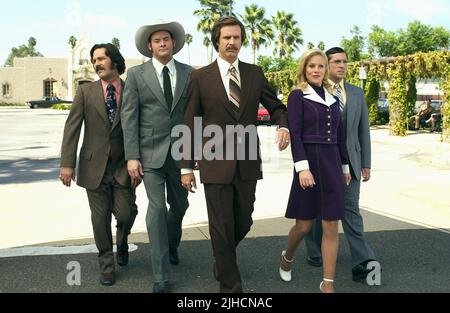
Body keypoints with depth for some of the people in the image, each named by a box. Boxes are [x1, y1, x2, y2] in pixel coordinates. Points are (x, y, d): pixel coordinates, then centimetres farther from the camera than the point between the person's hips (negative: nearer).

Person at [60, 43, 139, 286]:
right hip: (95, 166, 1)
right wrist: (67, 163, -10)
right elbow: (72, 127, -2)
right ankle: (106, 265, 24)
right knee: (100, 218, 6)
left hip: (123, 166, -1)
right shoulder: (85, 91, 3)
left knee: (125, 213, -5)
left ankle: (122, 241, 31)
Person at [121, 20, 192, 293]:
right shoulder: (136, 74, -1)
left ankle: (171, 245, 45)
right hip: (151, 151, -3)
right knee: (157, 208, -8)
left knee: (180, 204, 15)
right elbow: (129, 117, -4)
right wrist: (132, 156, -10)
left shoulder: (188, 73, 5)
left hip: (180, 150, 3)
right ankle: (161, 276, 1)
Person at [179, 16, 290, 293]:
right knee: (222, 228, 2)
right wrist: (187, 167, -1)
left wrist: (283, 125, -7)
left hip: (248, 163, 3)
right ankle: (230, 284, 19)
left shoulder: (255, 73, 8)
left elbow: (276, 106, 17)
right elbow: (190, 125, 1)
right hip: (216, 164, -3)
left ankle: (223, 258, 44)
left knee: (243, 224, 13)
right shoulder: (201, 77, -1)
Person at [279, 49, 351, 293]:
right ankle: (287, 257, 36)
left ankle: (328, 284, 10)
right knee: (304, 225, 4)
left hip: (332, 165, 4)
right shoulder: (297, 96, -2)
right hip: (309, 164, -4)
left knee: (331, 227, 2)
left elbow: (340, 135, 17)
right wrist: (302, 167, -19)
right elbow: (295, 134, -11)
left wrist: (345, 166, 18)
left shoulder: (333, 99, 13)